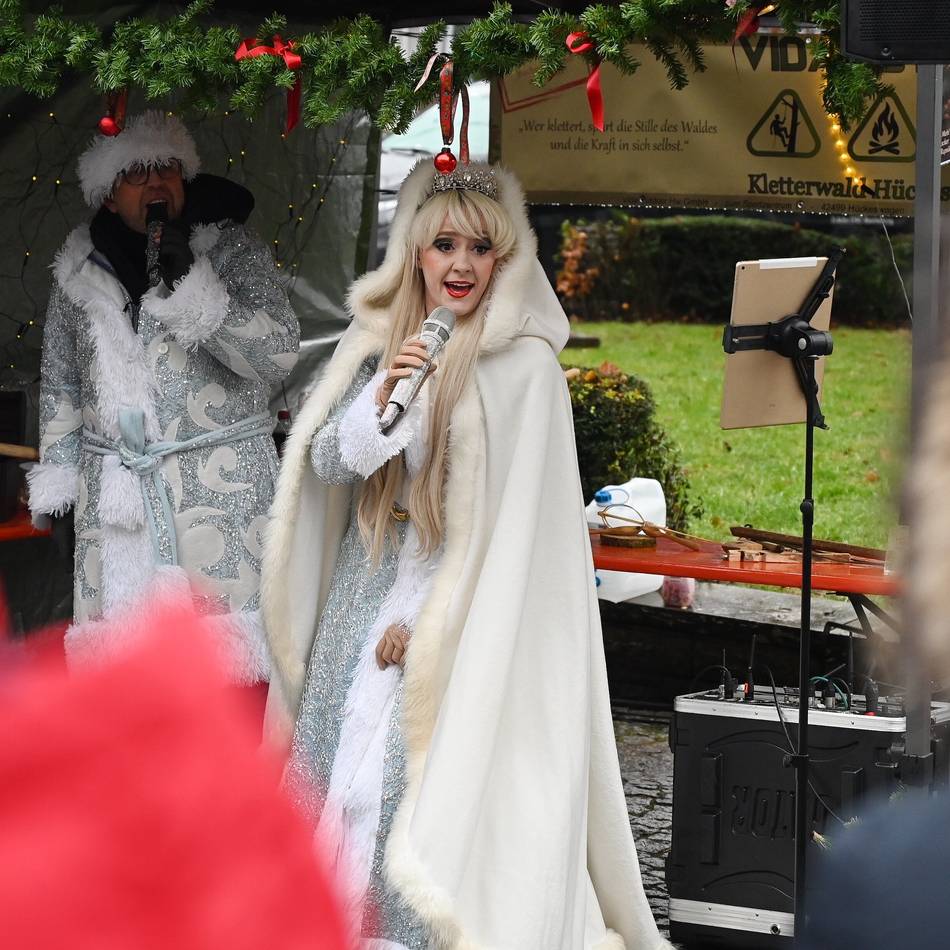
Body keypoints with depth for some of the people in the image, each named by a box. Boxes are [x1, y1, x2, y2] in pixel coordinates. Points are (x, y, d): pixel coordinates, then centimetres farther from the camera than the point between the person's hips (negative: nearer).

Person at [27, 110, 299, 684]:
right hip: (114, 492, 3)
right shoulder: (80, 271, 12)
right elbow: (60, 382, 21)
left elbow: (279, 354, -9)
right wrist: (55, 475, 16)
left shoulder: (232, 250, 1)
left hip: (219, 486, -3)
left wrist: (189, 283, -16)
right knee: (123, 636, -1)